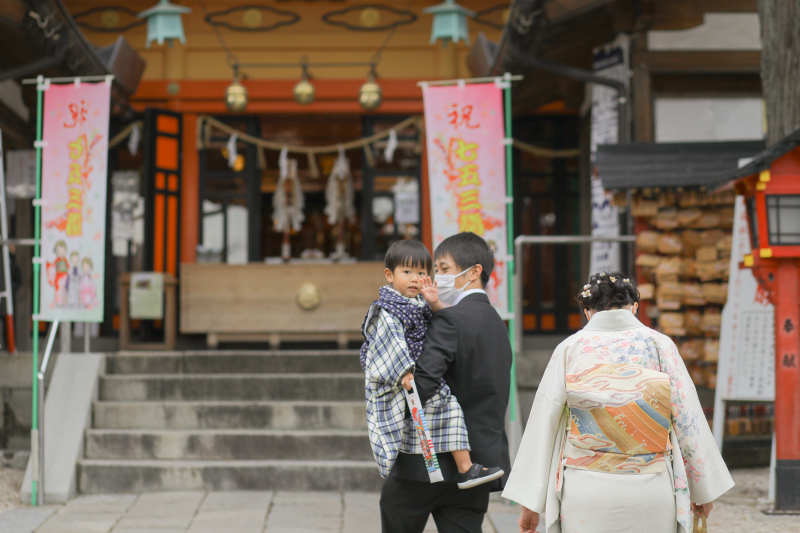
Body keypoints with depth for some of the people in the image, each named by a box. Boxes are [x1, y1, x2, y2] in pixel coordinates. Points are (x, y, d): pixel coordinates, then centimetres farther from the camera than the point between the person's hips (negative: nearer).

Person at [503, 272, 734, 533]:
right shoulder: (659, 345, 0)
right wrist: (703, 490, 11)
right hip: (650, 492, 0)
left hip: (585, 496, 0)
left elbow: (544, 423, 0)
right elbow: (688, 420, 1)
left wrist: (530, 501, 3)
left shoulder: (569, 349, 1)